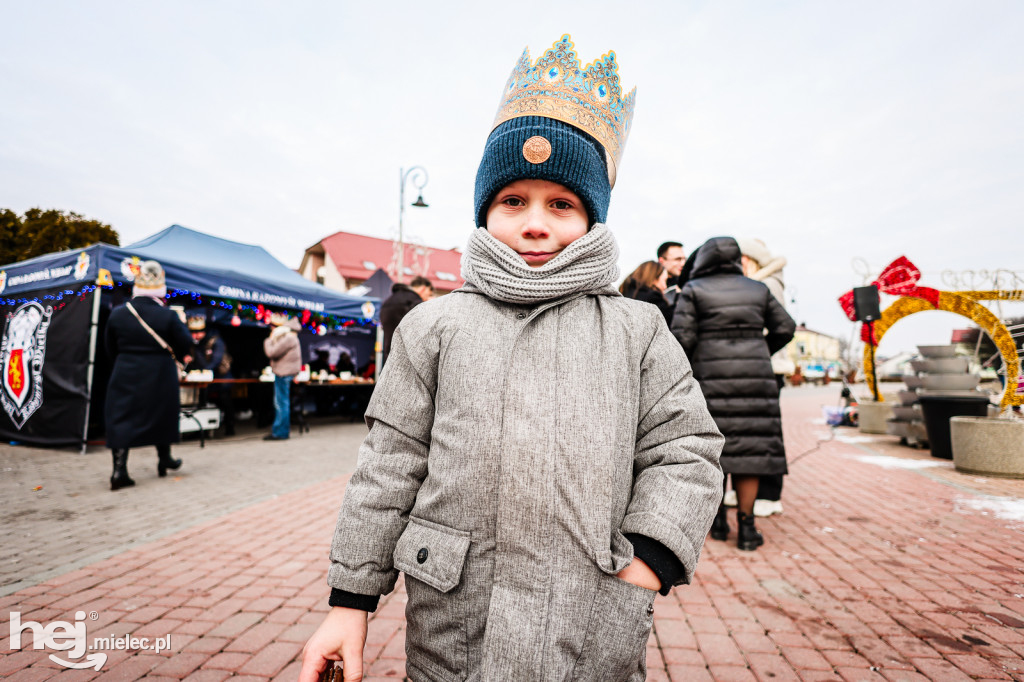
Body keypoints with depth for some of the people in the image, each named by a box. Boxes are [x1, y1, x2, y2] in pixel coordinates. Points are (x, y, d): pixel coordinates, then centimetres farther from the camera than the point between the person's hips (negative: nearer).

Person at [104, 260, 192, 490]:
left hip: (125, 378, 1)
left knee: (121, 420, 6)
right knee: (162, 417, 15)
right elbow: (185, 346, -6)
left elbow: (110, 349, 8)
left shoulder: (117, 314, -3)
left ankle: (119, 469, 0)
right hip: (160, 379, -1)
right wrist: (181, 323, 9)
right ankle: (164, 460, 30)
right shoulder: (168, 317, -14)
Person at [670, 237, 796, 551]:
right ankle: (746, 527, 6)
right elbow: (785, 328, 13)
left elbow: (682, 336, -8)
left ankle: (717, 520, 15)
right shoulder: (758, 290, 12)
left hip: (711, 375, -2)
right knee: (750, 446, 4)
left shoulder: (693, 290, 1)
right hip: (755, 375, 3)